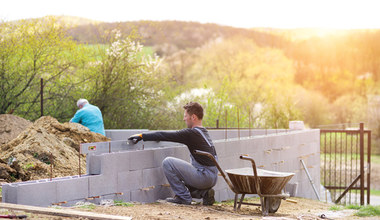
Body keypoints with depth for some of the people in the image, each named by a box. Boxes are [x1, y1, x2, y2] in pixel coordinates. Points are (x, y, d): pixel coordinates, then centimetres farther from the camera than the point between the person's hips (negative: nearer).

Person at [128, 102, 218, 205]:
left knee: (167, 162, -9)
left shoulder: (191, 133, -13)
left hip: (205, 176, -9)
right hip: (213, 178, 9)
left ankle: (183, 197, -3)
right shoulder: (203, 132, 16)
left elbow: (165, 135, -12)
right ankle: (205, 193, 10)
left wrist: (142, 136, -3)